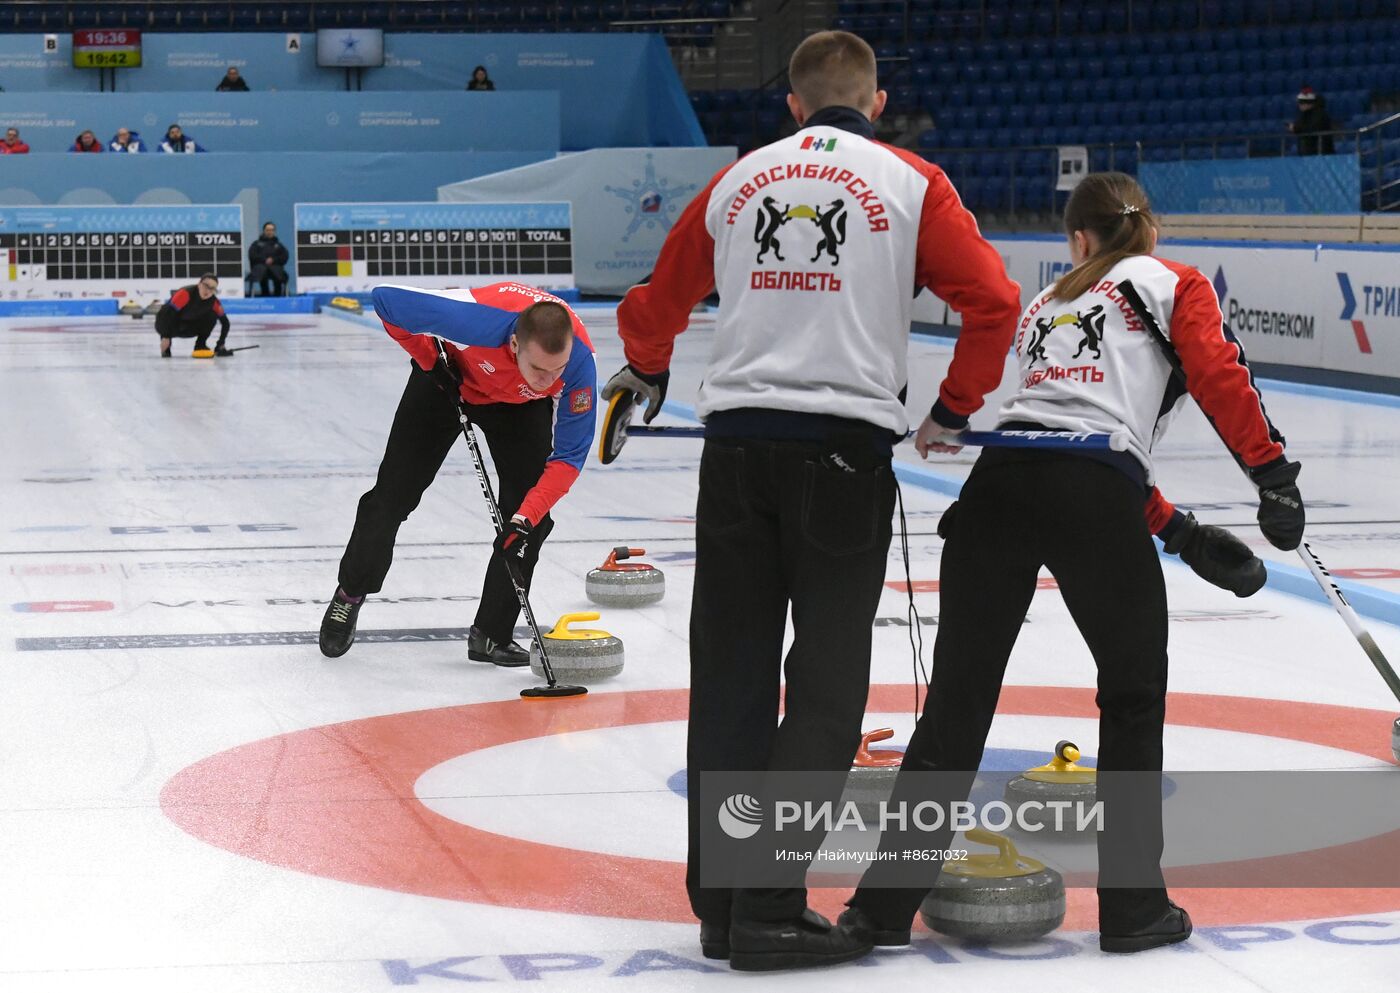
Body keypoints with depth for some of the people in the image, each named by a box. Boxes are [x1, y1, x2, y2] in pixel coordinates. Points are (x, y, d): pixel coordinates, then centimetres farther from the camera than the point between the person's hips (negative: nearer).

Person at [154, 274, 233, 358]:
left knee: (212, 316, -17)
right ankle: (165, 347, -9)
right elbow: (168, 313, -37)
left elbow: (225, 322, -5)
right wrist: (165, 337, -41)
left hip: (189, 329, 4)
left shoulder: (214, 301, -17)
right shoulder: (185, 293, -34)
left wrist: (221, 345, -12)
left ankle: (200, 345, -1)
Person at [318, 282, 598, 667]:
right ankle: (350, 594, 29)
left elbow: (567, 457, -30)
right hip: (450, 377, -1)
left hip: (518, 404, 1)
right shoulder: (476, 318, -46)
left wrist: (525, 520, -40)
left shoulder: (579, 362, -39)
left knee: (527, 513, -11)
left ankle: (491, 635, 4)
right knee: (394, 493, 5)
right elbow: (386, 298, -31)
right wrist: (430, 360, -21)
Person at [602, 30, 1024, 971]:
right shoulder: (910, 183, 3)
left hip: (736, 443, 4)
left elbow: (659, 299, 22)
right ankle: (770, 907, -4)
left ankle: (721, 901, 14)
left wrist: (647, 373, 43)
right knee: (825, 685, 1)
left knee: (731, 678, 9)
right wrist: (953, 409, 10)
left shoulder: (738, 179, 13)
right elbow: (995, 302, -5)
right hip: (844, 448, -4)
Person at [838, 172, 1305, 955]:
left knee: (958, 700, 10)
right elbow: (1220, 375, -1)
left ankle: (886, 903, 11)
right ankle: (1134, 905, 16)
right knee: (1134, 696, 14)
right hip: (1093, 496, -4)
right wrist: (1275, 473, -3)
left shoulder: (1047, 303, 32)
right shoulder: (1174, 283, 17)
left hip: (997, 482, 4)